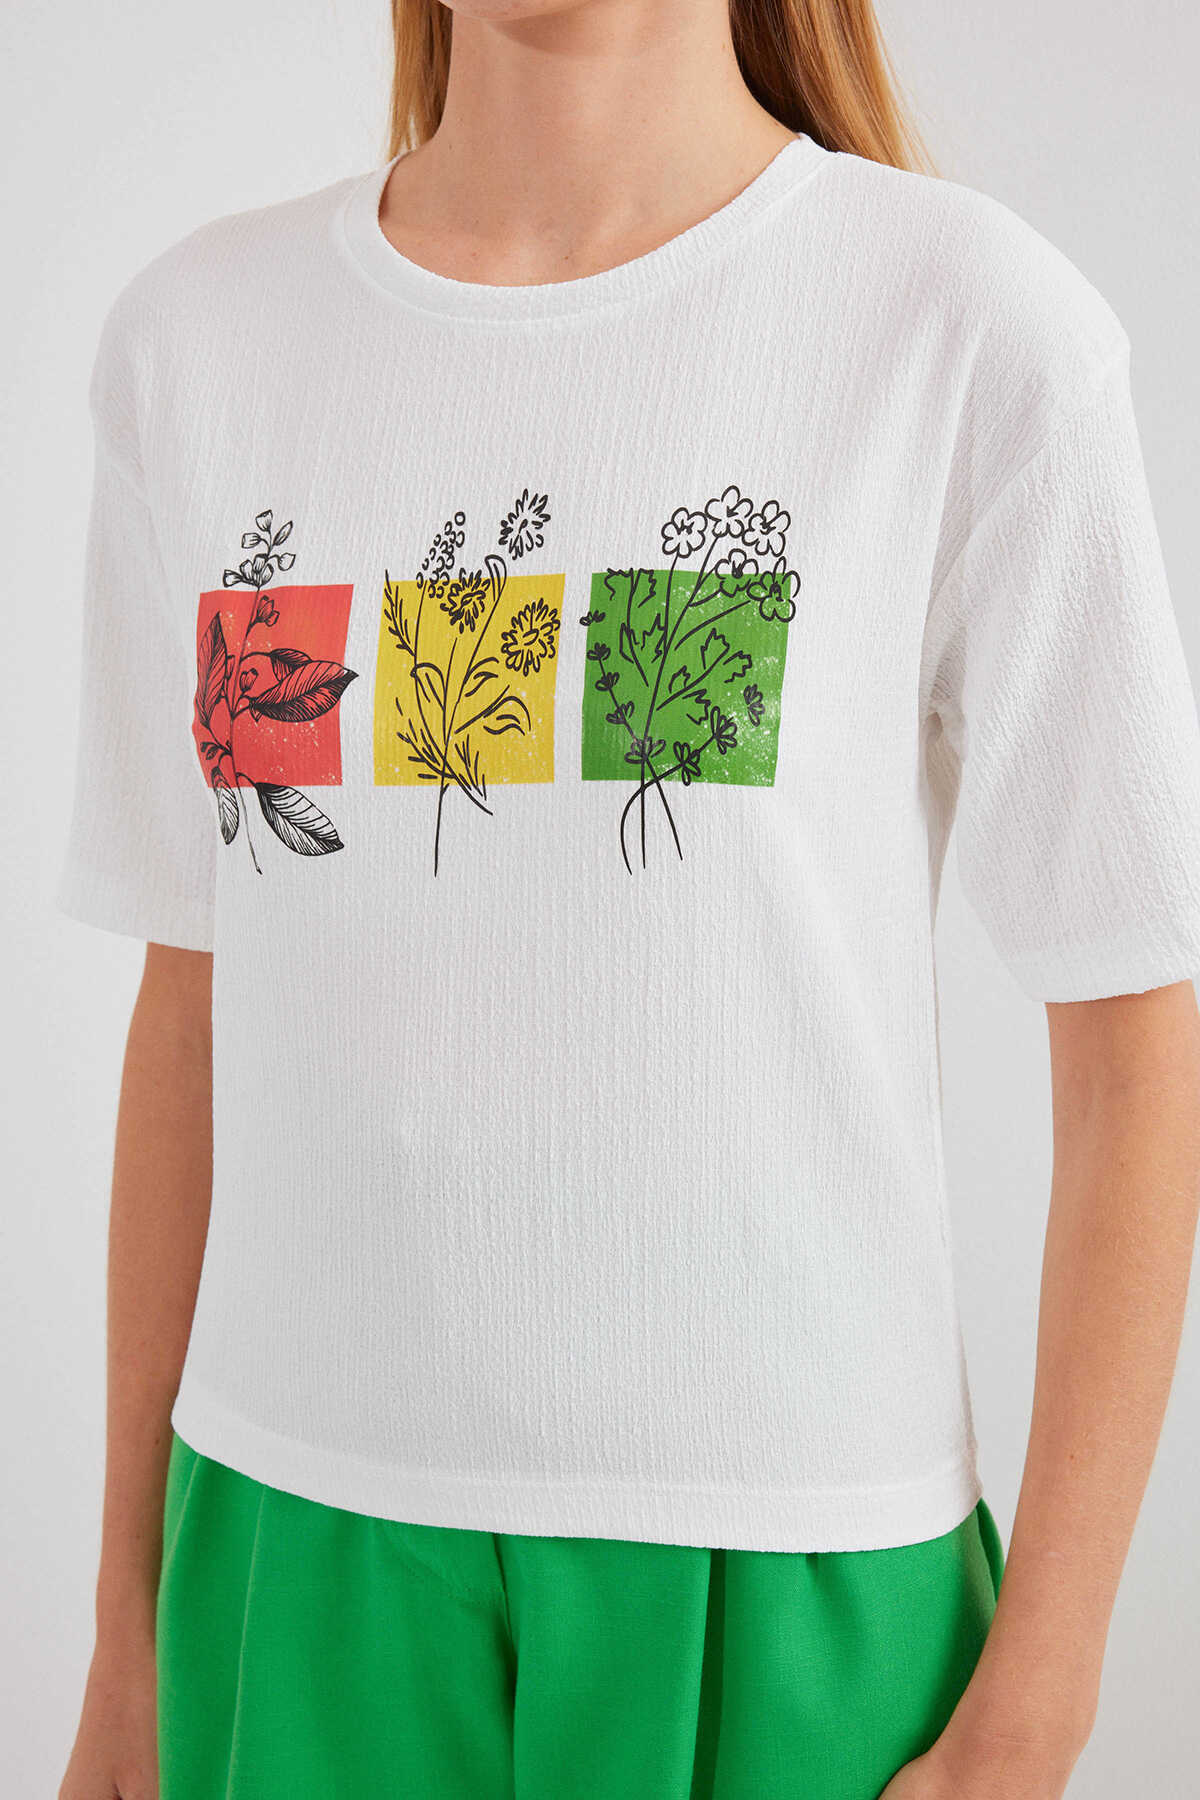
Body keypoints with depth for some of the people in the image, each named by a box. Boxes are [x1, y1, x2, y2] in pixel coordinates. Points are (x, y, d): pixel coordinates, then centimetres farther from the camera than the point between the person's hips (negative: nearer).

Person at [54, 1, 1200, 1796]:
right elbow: (195, 999, 7)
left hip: (785, 1571, -2)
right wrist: (133, 1623, 11)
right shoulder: (195, 335, 3)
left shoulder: (975, 324, -9)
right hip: (294, 1542, 3)